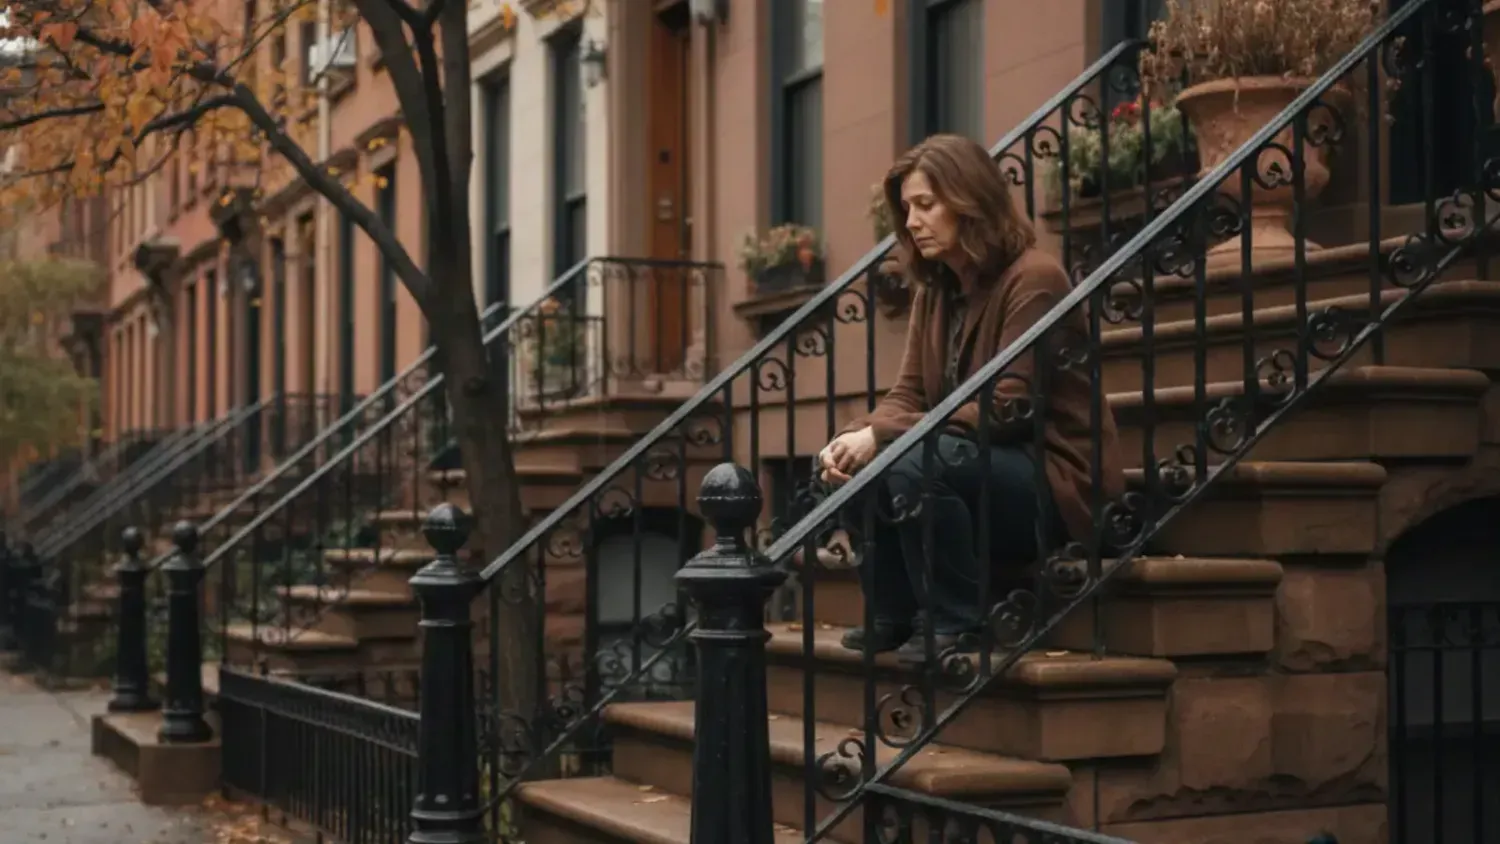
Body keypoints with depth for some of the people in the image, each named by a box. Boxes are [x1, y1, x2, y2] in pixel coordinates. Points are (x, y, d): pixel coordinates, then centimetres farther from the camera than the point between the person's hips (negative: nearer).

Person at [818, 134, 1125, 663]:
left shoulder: (1032, 278, -16)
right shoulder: (933, 289, 9)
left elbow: (1007, 410, -23)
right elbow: (908, 395, 5)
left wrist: (883, 435, -26)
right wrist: (857, 436, -18)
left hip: (1056, 485, -8)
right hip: (993, 468, 8)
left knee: (915, 462, -31)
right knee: (855, 470, -10)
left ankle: (957, 624, -15)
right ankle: (894, 615, 3)